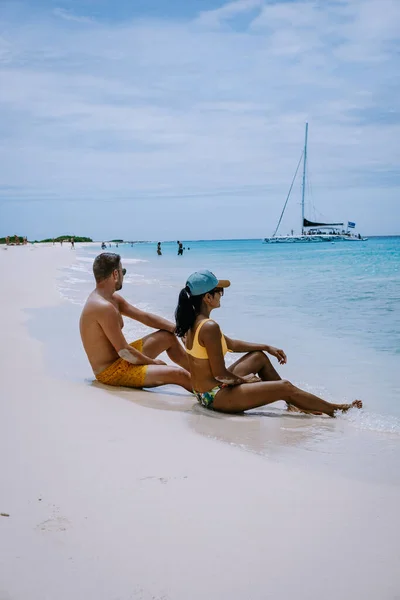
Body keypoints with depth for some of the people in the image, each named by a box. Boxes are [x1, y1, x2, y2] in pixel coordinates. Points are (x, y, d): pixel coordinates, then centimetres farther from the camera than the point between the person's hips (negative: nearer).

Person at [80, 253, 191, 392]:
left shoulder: (113, 299, 6)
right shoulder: (104, 307, -26)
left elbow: (144, 317, 12)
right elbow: (124, 351, -25)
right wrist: (153, 362, -10)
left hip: (120, 359, 11)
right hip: (111, 371, -11)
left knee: (168, 337, 17)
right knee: (178, 374, -19)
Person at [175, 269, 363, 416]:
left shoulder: (192, 322, 5)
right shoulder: (210, 327, -26)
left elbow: (229, 344, 17)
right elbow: (220, 373, -23)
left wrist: (267, 347, 20)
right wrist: (242, 379, -3)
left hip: (204, 392, 10)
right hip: (217, 396, -10)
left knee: (259, 357, 21)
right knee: (285, 387, -3)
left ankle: (294, 404, 28)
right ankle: (334, 410, 16)